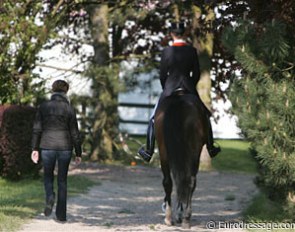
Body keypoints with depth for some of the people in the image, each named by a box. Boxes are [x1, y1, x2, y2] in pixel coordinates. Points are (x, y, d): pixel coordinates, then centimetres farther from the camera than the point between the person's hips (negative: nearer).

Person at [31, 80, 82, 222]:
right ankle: (61, 215, 8)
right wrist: (78, 153, 3)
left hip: (47, 147, 1)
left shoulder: (44, 106, 0)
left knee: (48, 176, 19)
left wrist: (35, 149, 3)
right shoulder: (69, 109, -4)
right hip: (65, 147, -1)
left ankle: (50, 197, -11)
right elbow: (74, 133, -3)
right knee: (62, 180, 9)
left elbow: (37, 129, -2)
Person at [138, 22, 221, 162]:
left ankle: (149, 152, 13)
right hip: (189, 90, 1)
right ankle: (210, 148, 24)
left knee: (154, 119, 14)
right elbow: (196, 74, 1)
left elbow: (162, 75, -3)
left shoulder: (166, 52, -9)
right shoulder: (192, 51, -5)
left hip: (169, 89, -1)